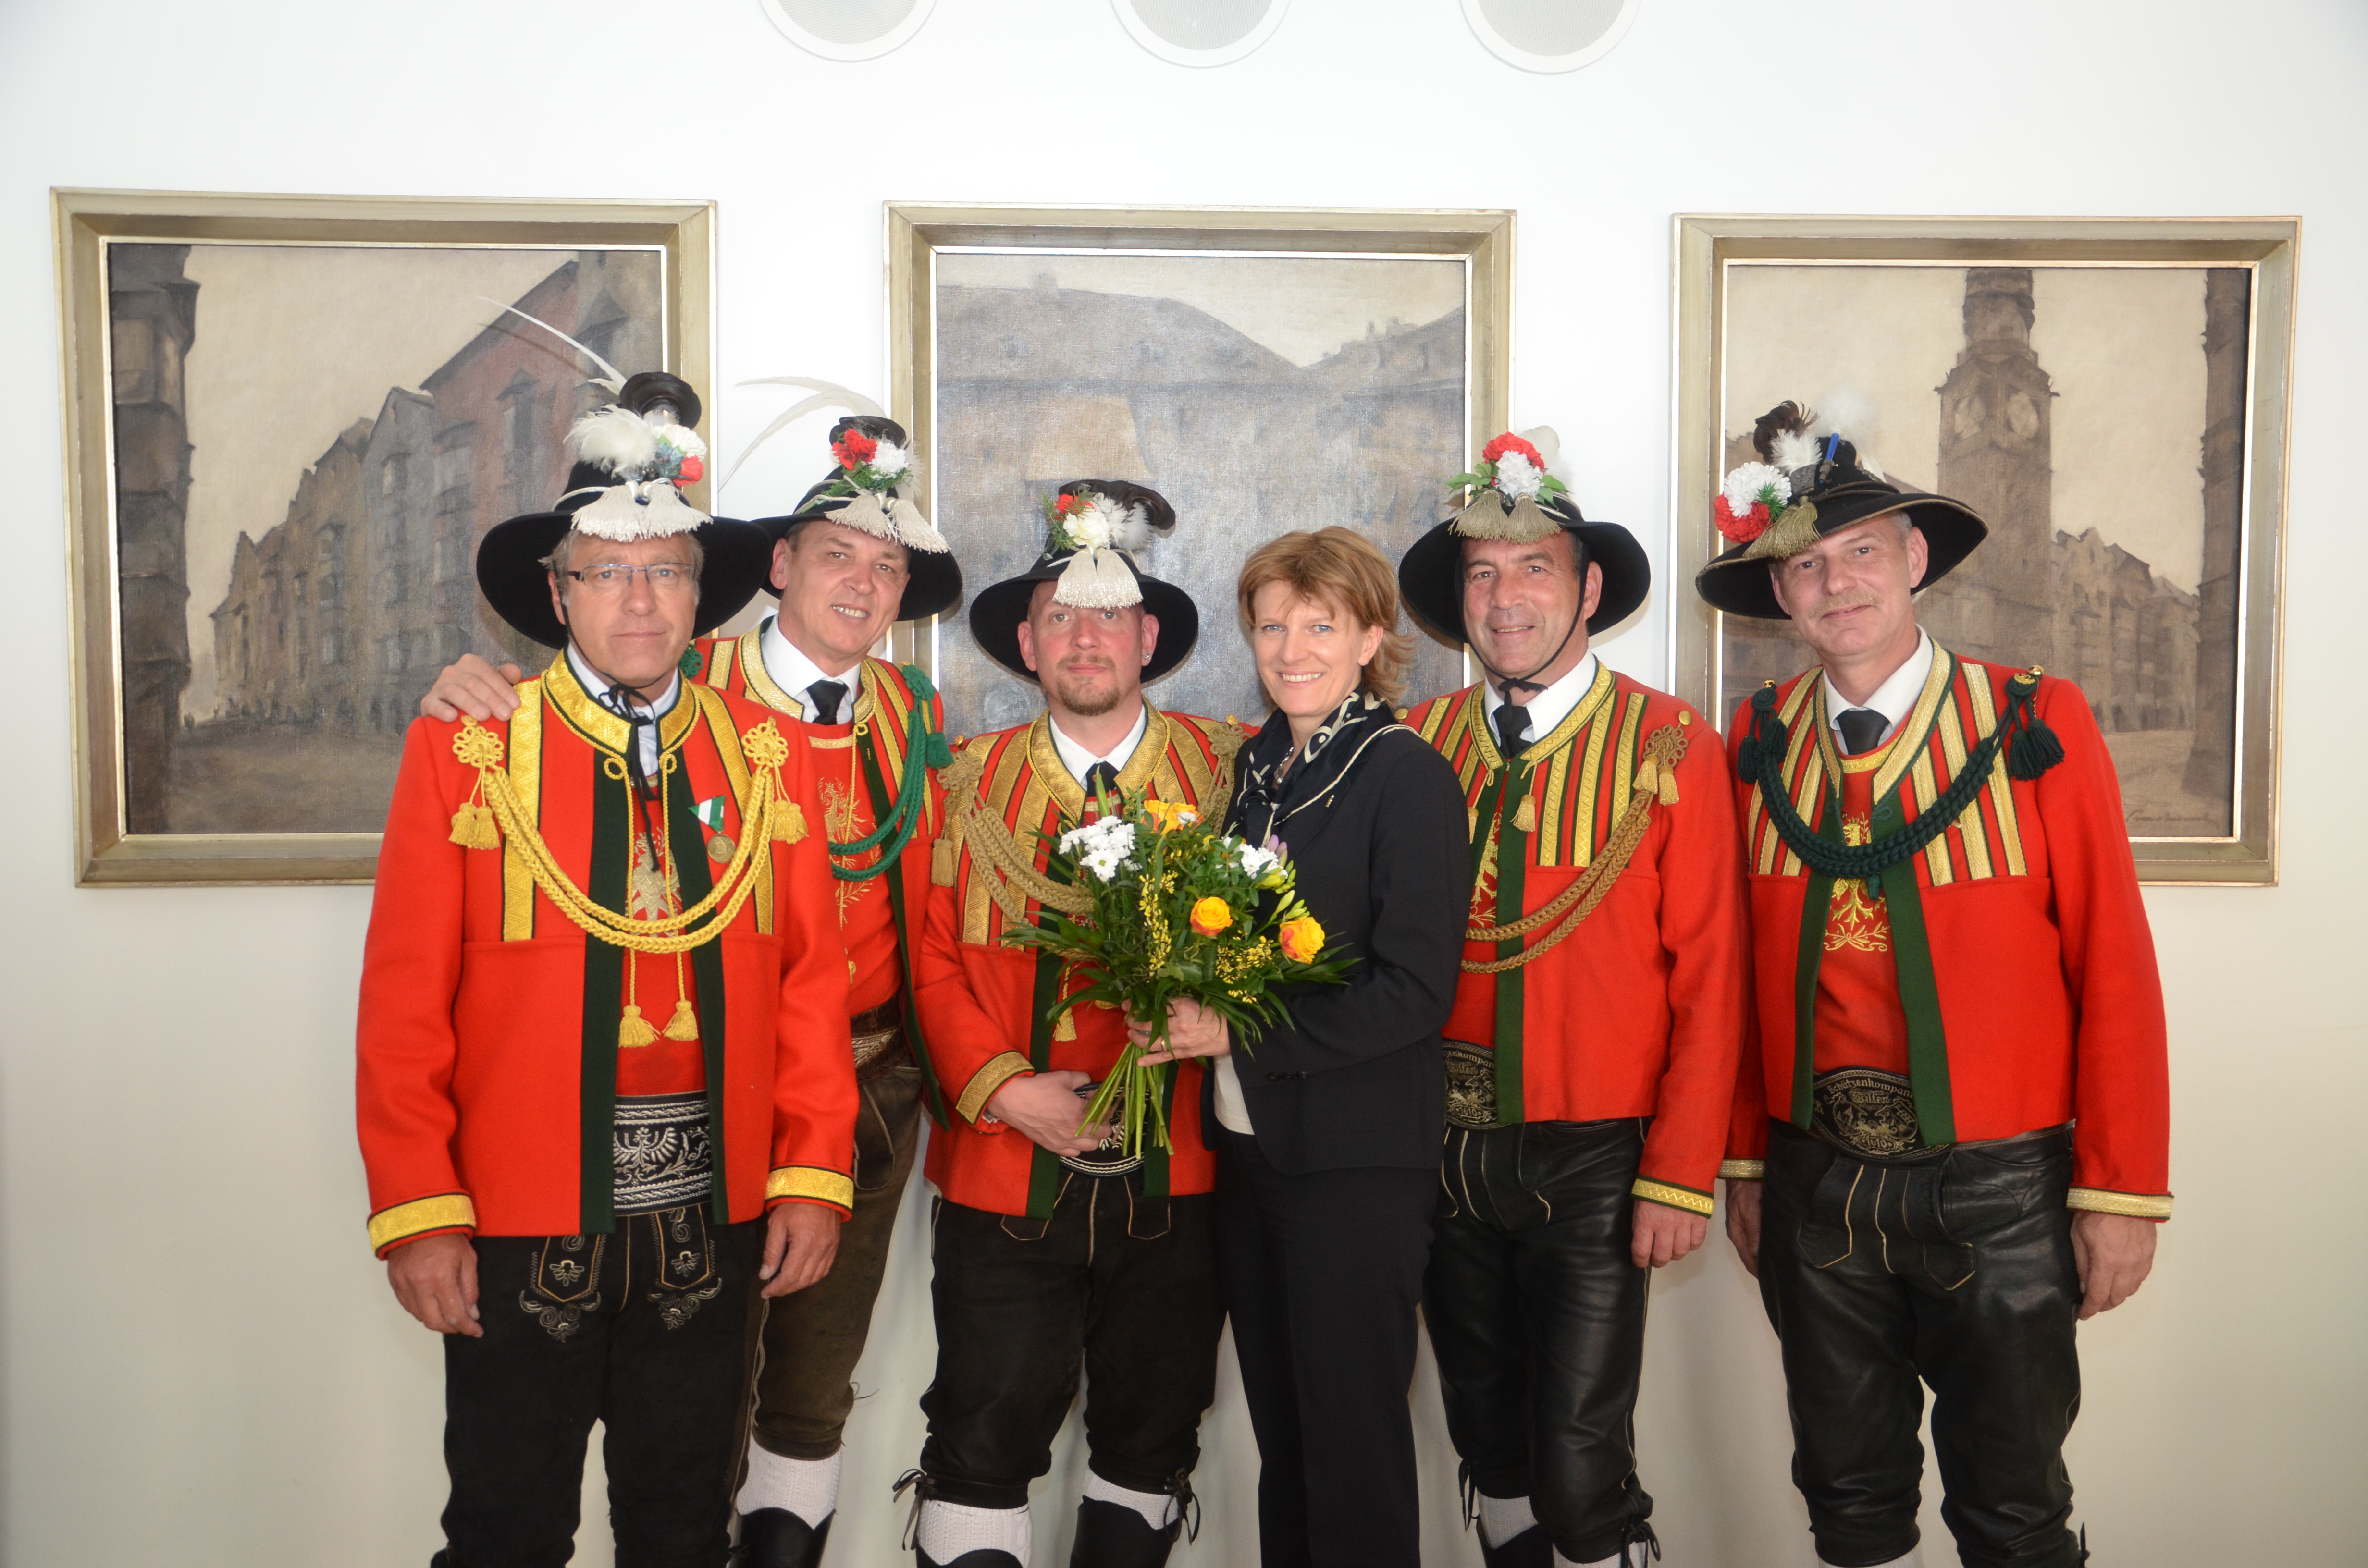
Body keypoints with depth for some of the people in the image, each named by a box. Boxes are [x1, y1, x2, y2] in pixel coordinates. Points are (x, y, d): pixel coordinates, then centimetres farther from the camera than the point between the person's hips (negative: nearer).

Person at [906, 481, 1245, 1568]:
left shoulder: (1226, 770, 4)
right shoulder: (970, 783, 5)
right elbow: (935, 961, 1)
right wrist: (1008, 1089, -11)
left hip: (1174, 1175, 1)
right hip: (1007, 1175, 0)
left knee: (1150, 1437, 14)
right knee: (985, 1440, 2)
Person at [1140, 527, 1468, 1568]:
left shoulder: (1406, 774, -12)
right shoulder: (1259, 763, 10)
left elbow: (1414, 990, -17)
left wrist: (1236, 1030, -18)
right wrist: (1189, 1000, -1)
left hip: (1354, 1160, -7)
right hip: (1248, 1145, 7)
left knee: (1353, 1444, 5)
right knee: (1279, 1433, 18)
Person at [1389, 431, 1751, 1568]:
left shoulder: (1669, 747, -6)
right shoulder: (1421, 743, 3)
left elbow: (1711, 977, -8)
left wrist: (1681, 1176, -11)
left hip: (1593, 1167, -3)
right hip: (1446, 1160, 4)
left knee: (1582, 1469, -1)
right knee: (1488, 1447, 17)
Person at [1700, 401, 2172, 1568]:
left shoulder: (2037, 725, -7)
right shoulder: (1758, 745, 1)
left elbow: (2114, 968, -6)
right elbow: (1740, 969, 6)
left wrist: (2121, 1193, -7)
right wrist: (1743, 1164, 8)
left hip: (1998, 1185, -2)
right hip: (1815, 1185, 3)